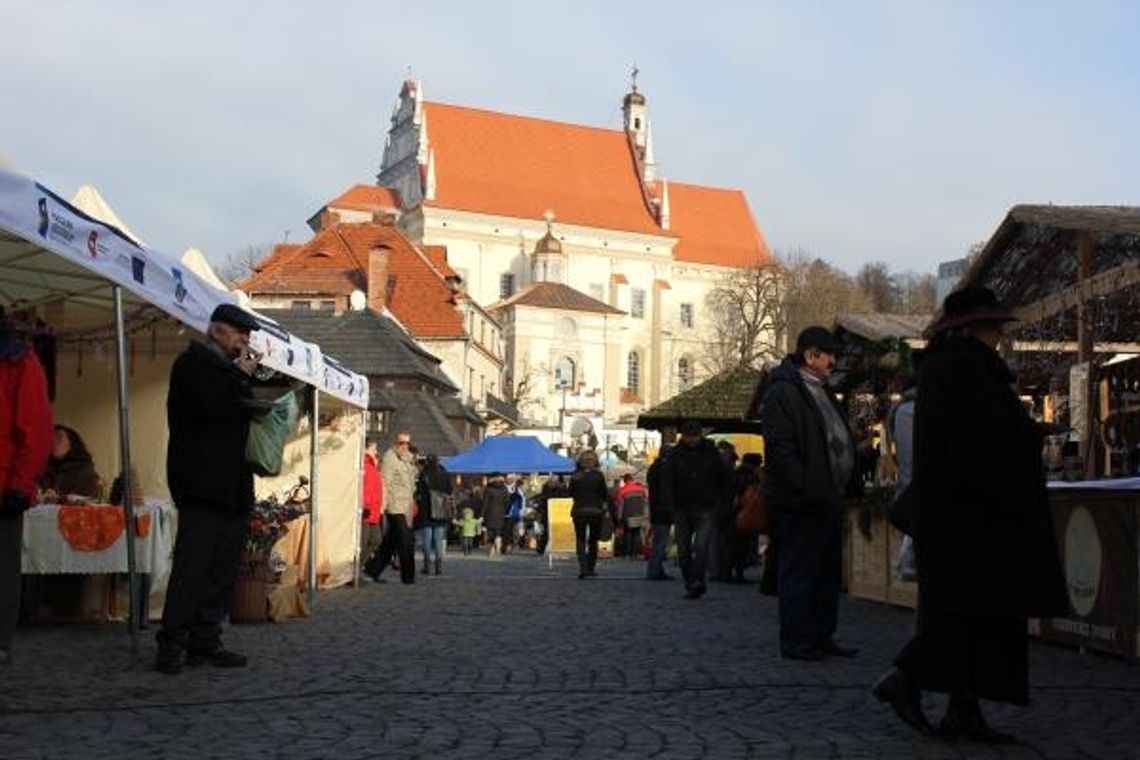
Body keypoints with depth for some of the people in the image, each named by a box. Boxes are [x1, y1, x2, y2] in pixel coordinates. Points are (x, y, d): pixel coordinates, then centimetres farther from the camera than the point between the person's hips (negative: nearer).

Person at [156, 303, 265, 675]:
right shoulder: (193, 362, -3)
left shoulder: (227, 368, 23)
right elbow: (211, 406, -19)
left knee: (222, 569, 7)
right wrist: (242, 377, -9)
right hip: (204, 486, -9)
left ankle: (205, 642, 12)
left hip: (231, 487, 9)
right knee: (192, 566, -9)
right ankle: (171, 646, -4)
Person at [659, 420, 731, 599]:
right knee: (683, 551, 5)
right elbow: (666, 481, -1)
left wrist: (721, 502, 3)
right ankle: (690, 584, 16)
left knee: (701, 545, -18)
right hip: (682, 510, 2)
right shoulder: (675, 454, 2)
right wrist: (671, 507, -11)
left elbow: (725, 478, 10)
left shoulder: (710, 452, 2)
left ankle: (698, 582, -20)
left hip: (705, 510, -2)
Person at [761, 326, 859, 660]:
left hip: (828, 499, 10)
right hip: (800, 504, -10)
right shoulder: (783, 392, -12)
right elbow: (779, 448, -19)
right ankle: (796, 641, 5)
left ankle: (822, 637, 22)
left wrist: (843, 485, 15)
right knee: (800, 571, -3)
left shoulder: (822, 391, 20)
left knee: (828, 570, 13)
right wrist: (806, 488, -21)